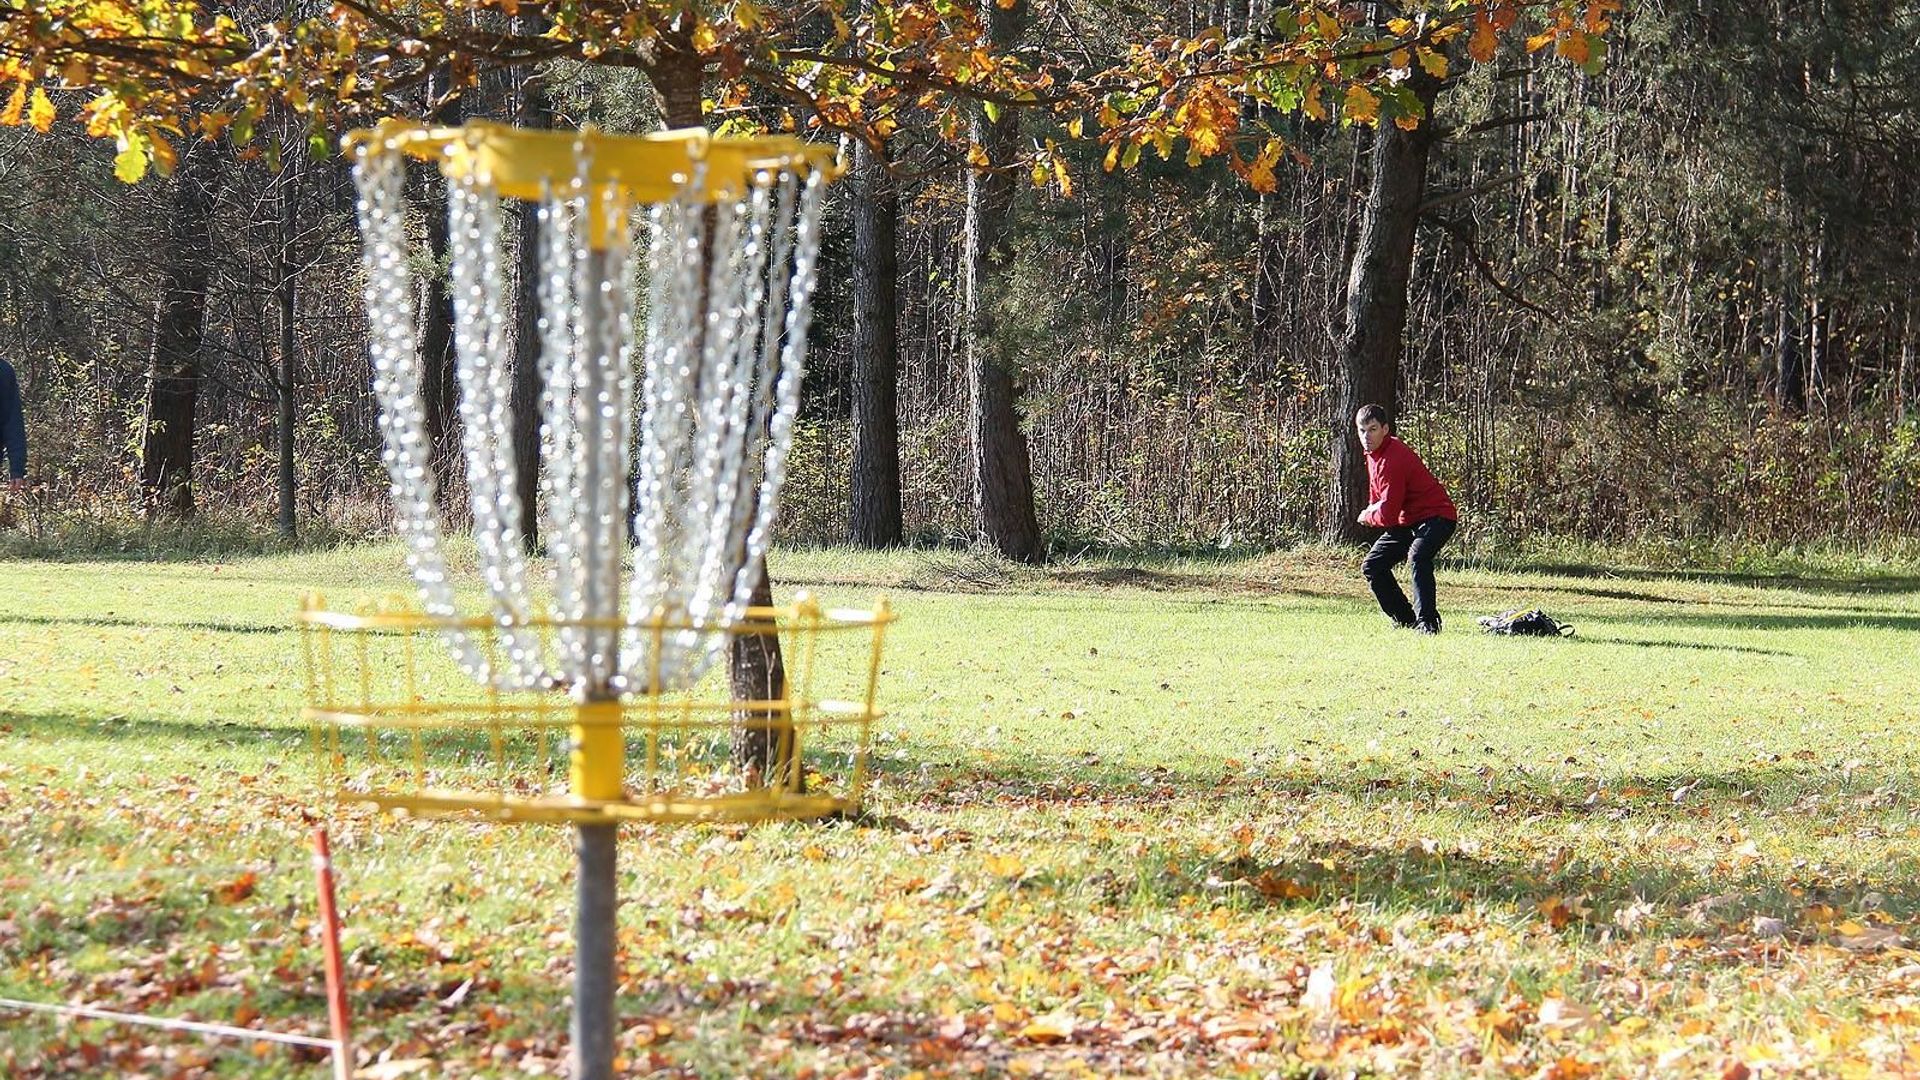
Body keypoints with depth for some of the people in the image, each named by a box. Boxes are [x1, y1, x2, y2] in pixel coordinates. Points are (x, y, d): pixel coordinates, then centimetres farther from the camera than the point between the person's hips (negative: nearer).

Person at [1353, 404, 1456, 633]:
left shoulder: (1393, 460, -25)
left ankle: (1427, 621, -35)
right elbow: (1377, 495, 22)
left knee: (1418, 555, -37)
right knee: (1371, 566, 7)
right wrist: (1373, 511, 1)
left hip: (1436, 517, -10)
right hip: (1406, 521, 10)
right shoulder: (1374, 453, 6)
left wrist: (1366, 516, -5)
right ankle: (1404, 617, 17)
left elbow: (1387, 515, -25)